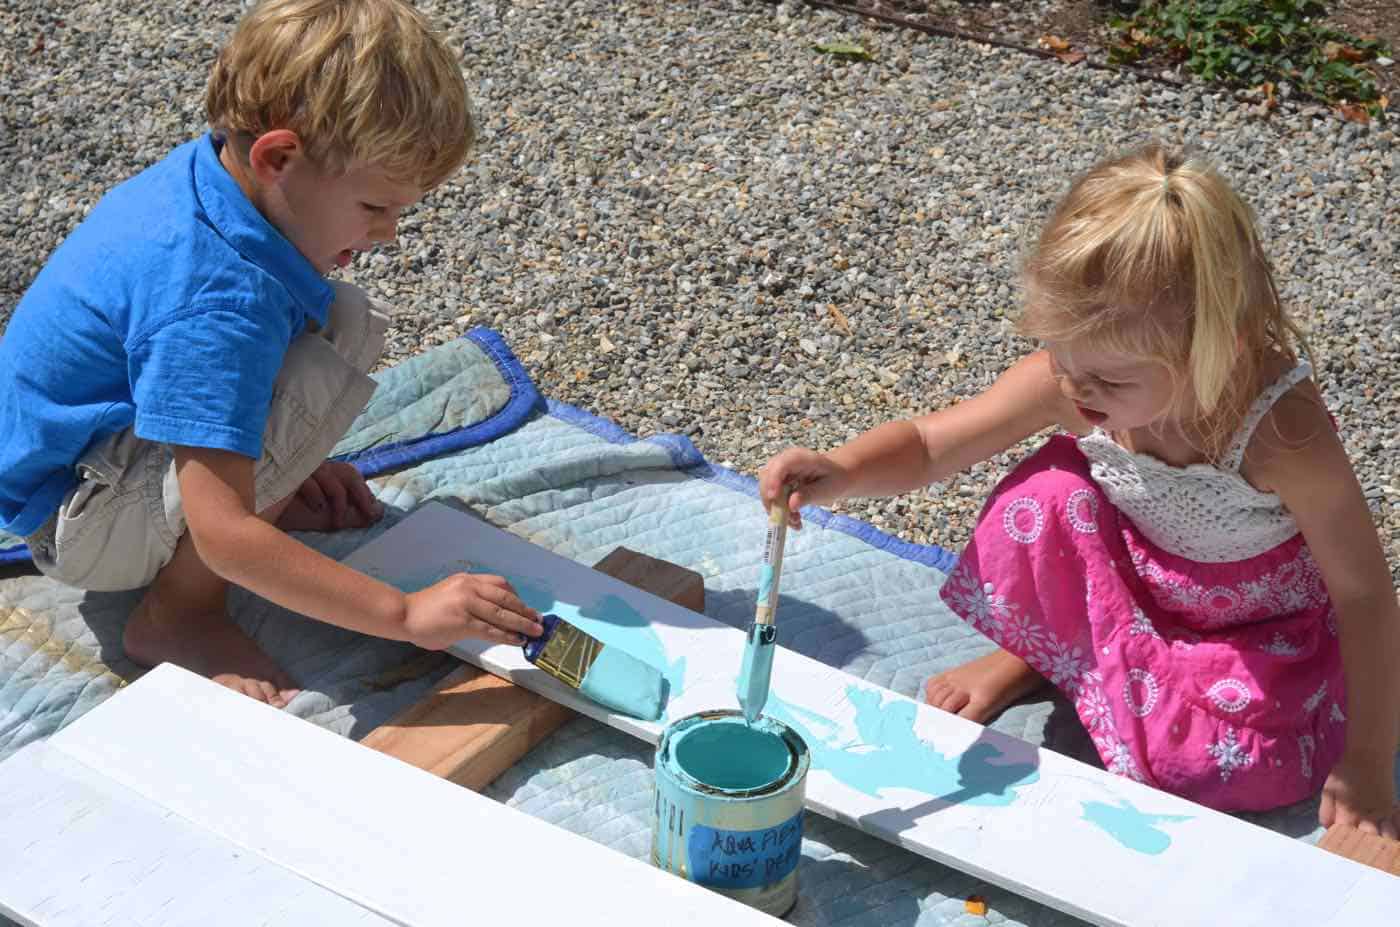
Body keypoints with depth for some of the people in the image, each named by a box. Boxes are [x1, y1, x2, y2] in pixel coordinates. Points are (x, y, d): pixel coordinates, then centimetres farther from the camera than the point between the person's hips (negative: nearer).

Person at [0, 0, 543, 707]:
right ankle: (177, 615, -15)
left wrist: (287, 463, 16)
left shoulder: (203, 171, -7)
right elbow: (224, 536, -38)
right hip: (76, 532, -9)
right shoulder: (221, 299, -35)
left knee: (335, 317, 3)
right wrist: (407, 615, -36)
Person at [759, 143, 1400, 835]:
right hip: (1133, 582, 3)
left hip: (1262, 630, -3)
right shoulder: (1072, 375, -25)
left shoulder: (1283, 435, -36)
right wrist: (841, 471, -40)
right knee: (1050, 495, -25)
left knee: (1217, 767, -27)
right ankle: (1031, 655, 4)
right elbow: (929, 446, -17)